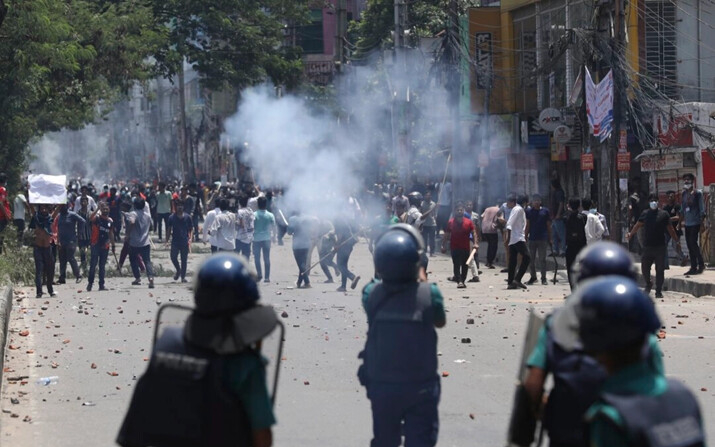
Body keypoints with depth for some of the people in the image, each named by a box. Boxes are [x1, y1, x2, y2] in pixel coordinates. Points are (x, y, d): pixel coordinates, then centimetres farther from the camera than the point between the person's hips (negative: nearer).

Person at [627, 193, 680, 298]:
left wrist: (676, 240, 10)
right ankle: (648, 284, 30)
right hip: (647, 246, 2)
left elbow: (670, 229, 9)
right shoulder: (645, 214, 7)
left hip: (660, 247, -2)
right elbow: (638, 225, 16)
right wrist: (630, 234, 6)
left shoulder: (664, 214, 2)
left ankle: (659, 291, 8)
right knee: (644, 268, 3)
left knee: (660, 270, -1)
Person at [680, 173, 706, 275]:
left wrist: (702, 222, -11)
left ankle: (701, 265, -4)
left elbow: (702, 208, -7)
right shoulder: (684, 193, 12)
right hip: (687, 223, 7)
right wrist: (682, 220, 13)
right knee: (690, 245, 7)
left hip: (695, 222, -7)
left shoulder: (697, 193, -6)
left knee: (693, 243, -13)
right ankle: (693, 267, 12)